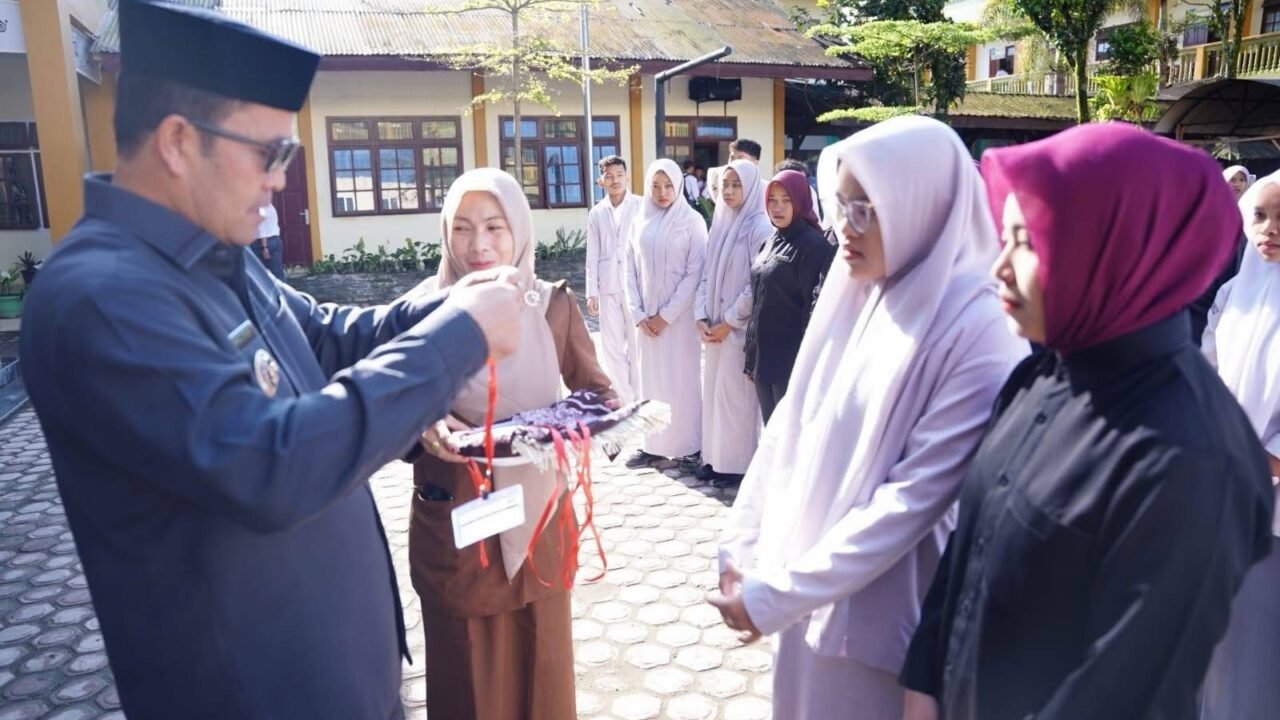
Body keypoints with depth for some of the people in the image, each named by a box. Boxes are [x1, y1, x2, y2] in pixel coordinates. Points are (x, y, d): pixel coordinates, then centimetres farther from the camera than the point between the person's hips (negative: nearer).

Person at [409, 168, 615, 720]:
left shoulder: (554, 305, -3)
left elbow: (594, 388, 5)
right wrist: (422, 427, -24)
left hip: (537, 509, 2)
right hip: (453, 517, -1)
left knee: (541, 653, 16)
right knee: (468, 665, 12)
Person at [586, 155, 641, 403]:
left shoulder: (641, 206, -1)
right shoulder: (596, 213, 9)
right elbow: (592, 256, 10)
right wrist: (592, 291, 4)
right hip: (608, 287, 4)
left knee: (637, 344, 2)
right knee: (612, 346, 8)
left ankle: (639, 400, 13)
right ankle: (623, 400, 19)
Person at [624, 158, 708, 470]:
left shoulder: (692, 221, -5)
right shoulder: (640, 222, 7)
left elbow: (695, 273, -9)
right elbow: (630, 270, 7)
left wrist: (666, 314, -12)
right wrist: (638, 314, -4)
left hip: (679, 316, -4)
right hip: (646, 318, 4)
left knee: (682, 379, 1)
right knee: (650, 378, 8)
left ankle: (689, 447, 10)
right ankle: (653, 444, 17)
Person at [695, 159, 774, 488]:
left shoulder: (759, 228, -11)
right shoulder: (720, 223, 10)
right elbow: (707, 274, 11)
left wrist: (729, 322, -13)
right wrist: (701, 316, 0)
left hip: (741, 328, -7)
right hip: (715, 326, 7)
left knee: (736, 393, -1)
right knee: (714, 390, 11)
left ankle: (739, 463, 11)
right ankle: (716, 457, 21)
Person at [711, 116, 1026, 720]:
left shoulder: (978, 331, -20)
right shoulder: (853, 298, 0)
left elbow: (913, 498, -22)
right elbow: (791, 427, 4)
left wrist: (774, 596, -20)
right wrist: (742, 550, 1)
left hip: (881, 611, -5)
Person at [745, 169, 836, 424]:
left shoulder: (813, 244, -12)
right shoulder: (774, 240, 12)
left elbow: (817, 306, -16)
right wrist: (751, 352, 14)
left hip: (791, 358, -8)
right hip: (763, 353, 8)